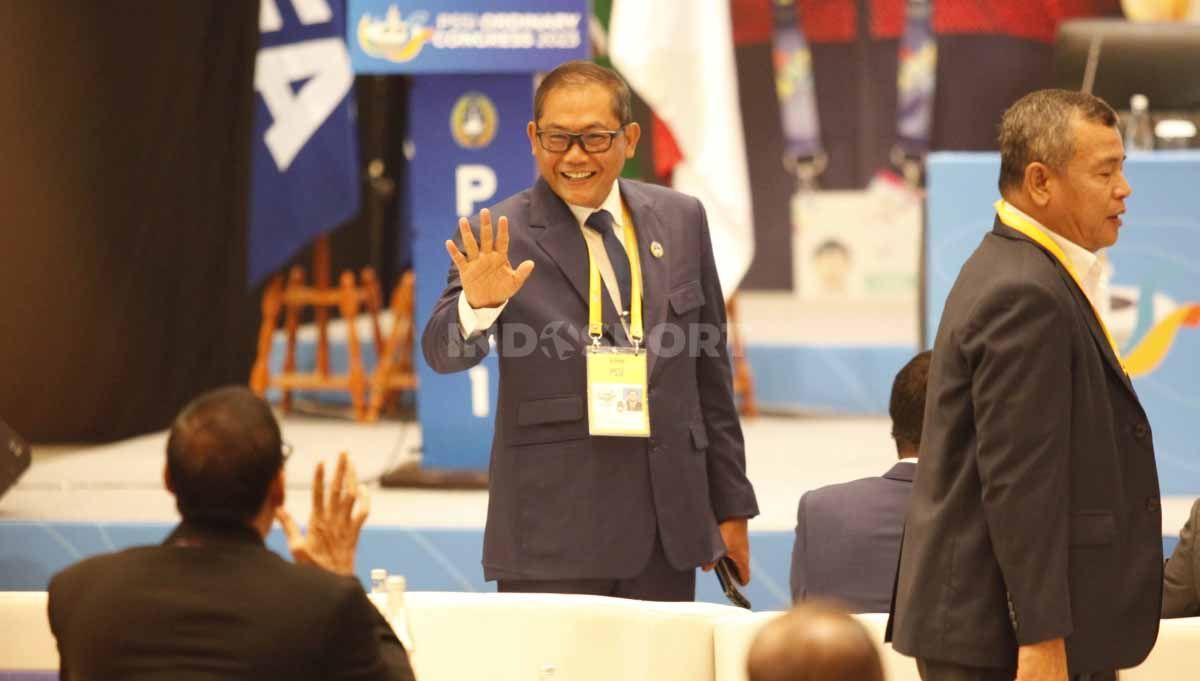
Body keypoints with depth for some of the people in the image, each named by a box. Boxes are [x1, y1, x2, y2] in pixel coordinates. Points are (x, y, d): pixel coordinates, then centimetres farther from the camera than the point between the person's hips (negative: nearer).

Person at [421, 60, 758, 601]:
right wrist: (477, 304, -37)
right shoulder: (503, 237, -3)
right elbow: (444, 353, -15)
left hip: (670, 528, 4)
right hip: (552, 537, -4)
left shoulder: (680, 220, 9)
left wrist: (730, 506, 16)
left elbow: (710, 371, 15)